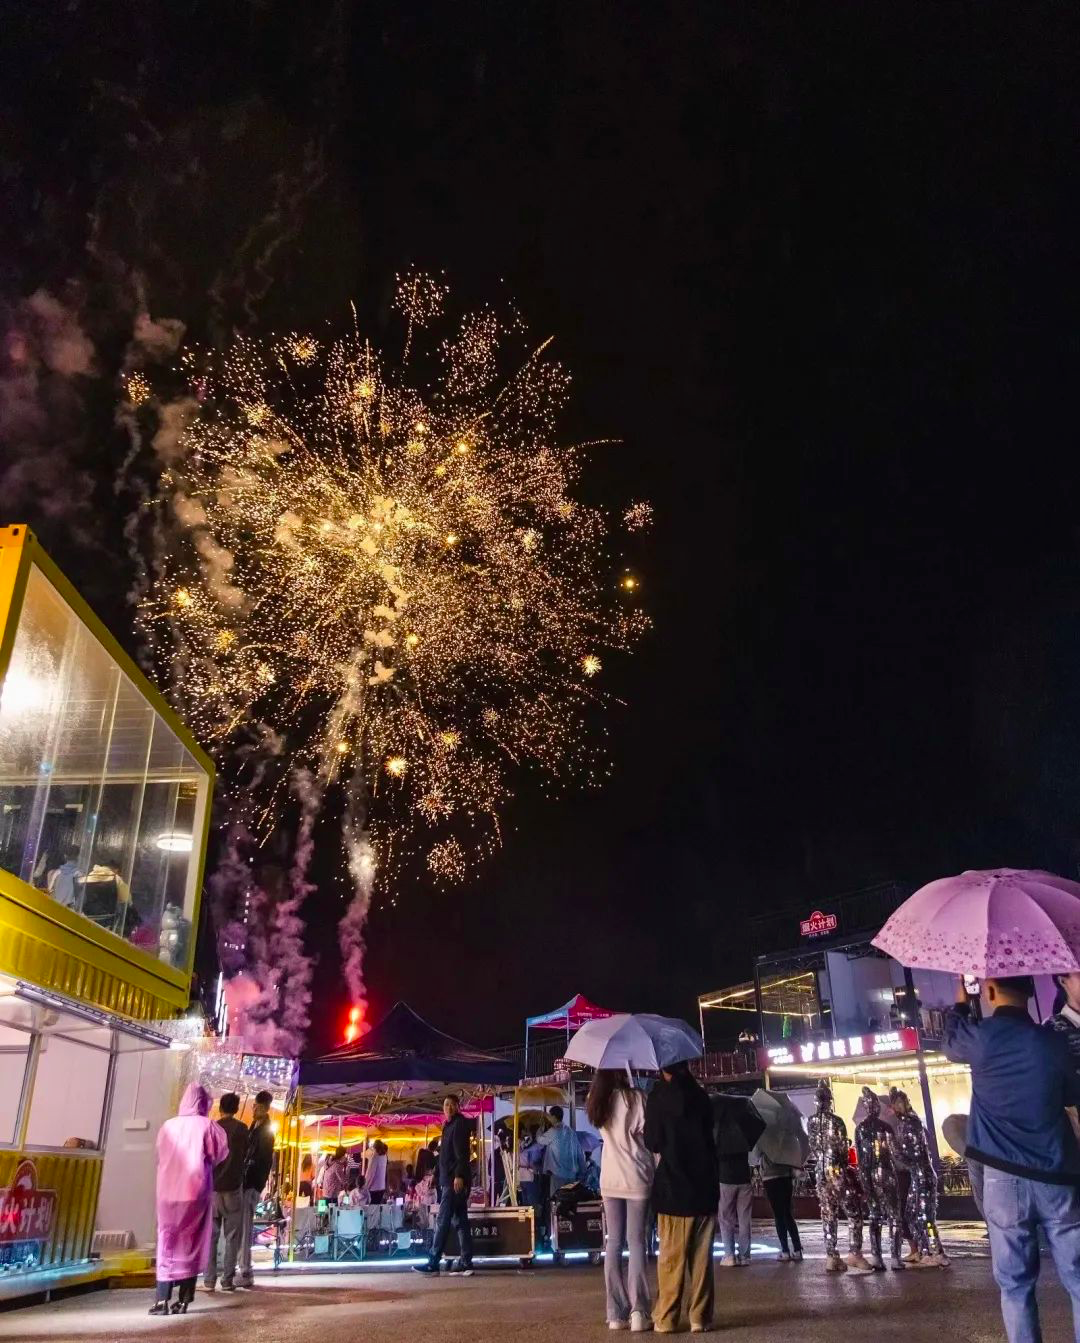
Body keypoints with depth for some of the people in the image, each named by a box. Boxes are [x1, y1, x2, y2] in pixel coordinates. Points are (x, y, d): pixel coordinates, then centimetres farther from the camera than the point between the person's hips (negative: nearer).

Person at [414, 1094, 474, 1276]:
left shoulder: (459, 1124, -7)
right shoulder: (450, 1125, 21)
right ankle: (465, 1263, 9)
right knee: (460, 1221, 8)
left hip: (455, 1180, -10)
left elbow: (462, 1152, -18)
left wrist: (459, 1175, -25)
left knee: (442, 1221, -10)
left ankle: (433, 1264, -9)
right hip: (451, 1180, 10)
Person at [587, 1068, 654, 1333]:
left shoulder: (597, 1100, 5)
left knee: (614, 1242, 9)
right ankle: (639, 1312, 0)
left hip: (609, 1179, 4)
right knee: (636, 1242, 2)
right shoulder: (634, 1097, -10)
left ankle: (615, 1313, 10)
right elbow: (646, 1132, -10)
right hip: (637, 1178, -4)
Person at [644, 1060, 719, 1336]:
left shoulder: (658, 1097, -7)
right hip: (704, 1186, 3)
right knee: (701, 1257, 9)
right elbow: (709, 1137, 10)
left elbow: (653, 1142, -6)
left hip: (673, 1187, -3)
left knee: (672, 1257, 4)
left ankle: (667, 1319, 7)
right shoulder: (700, 1096, 4)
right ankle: (700, 1318, 10)